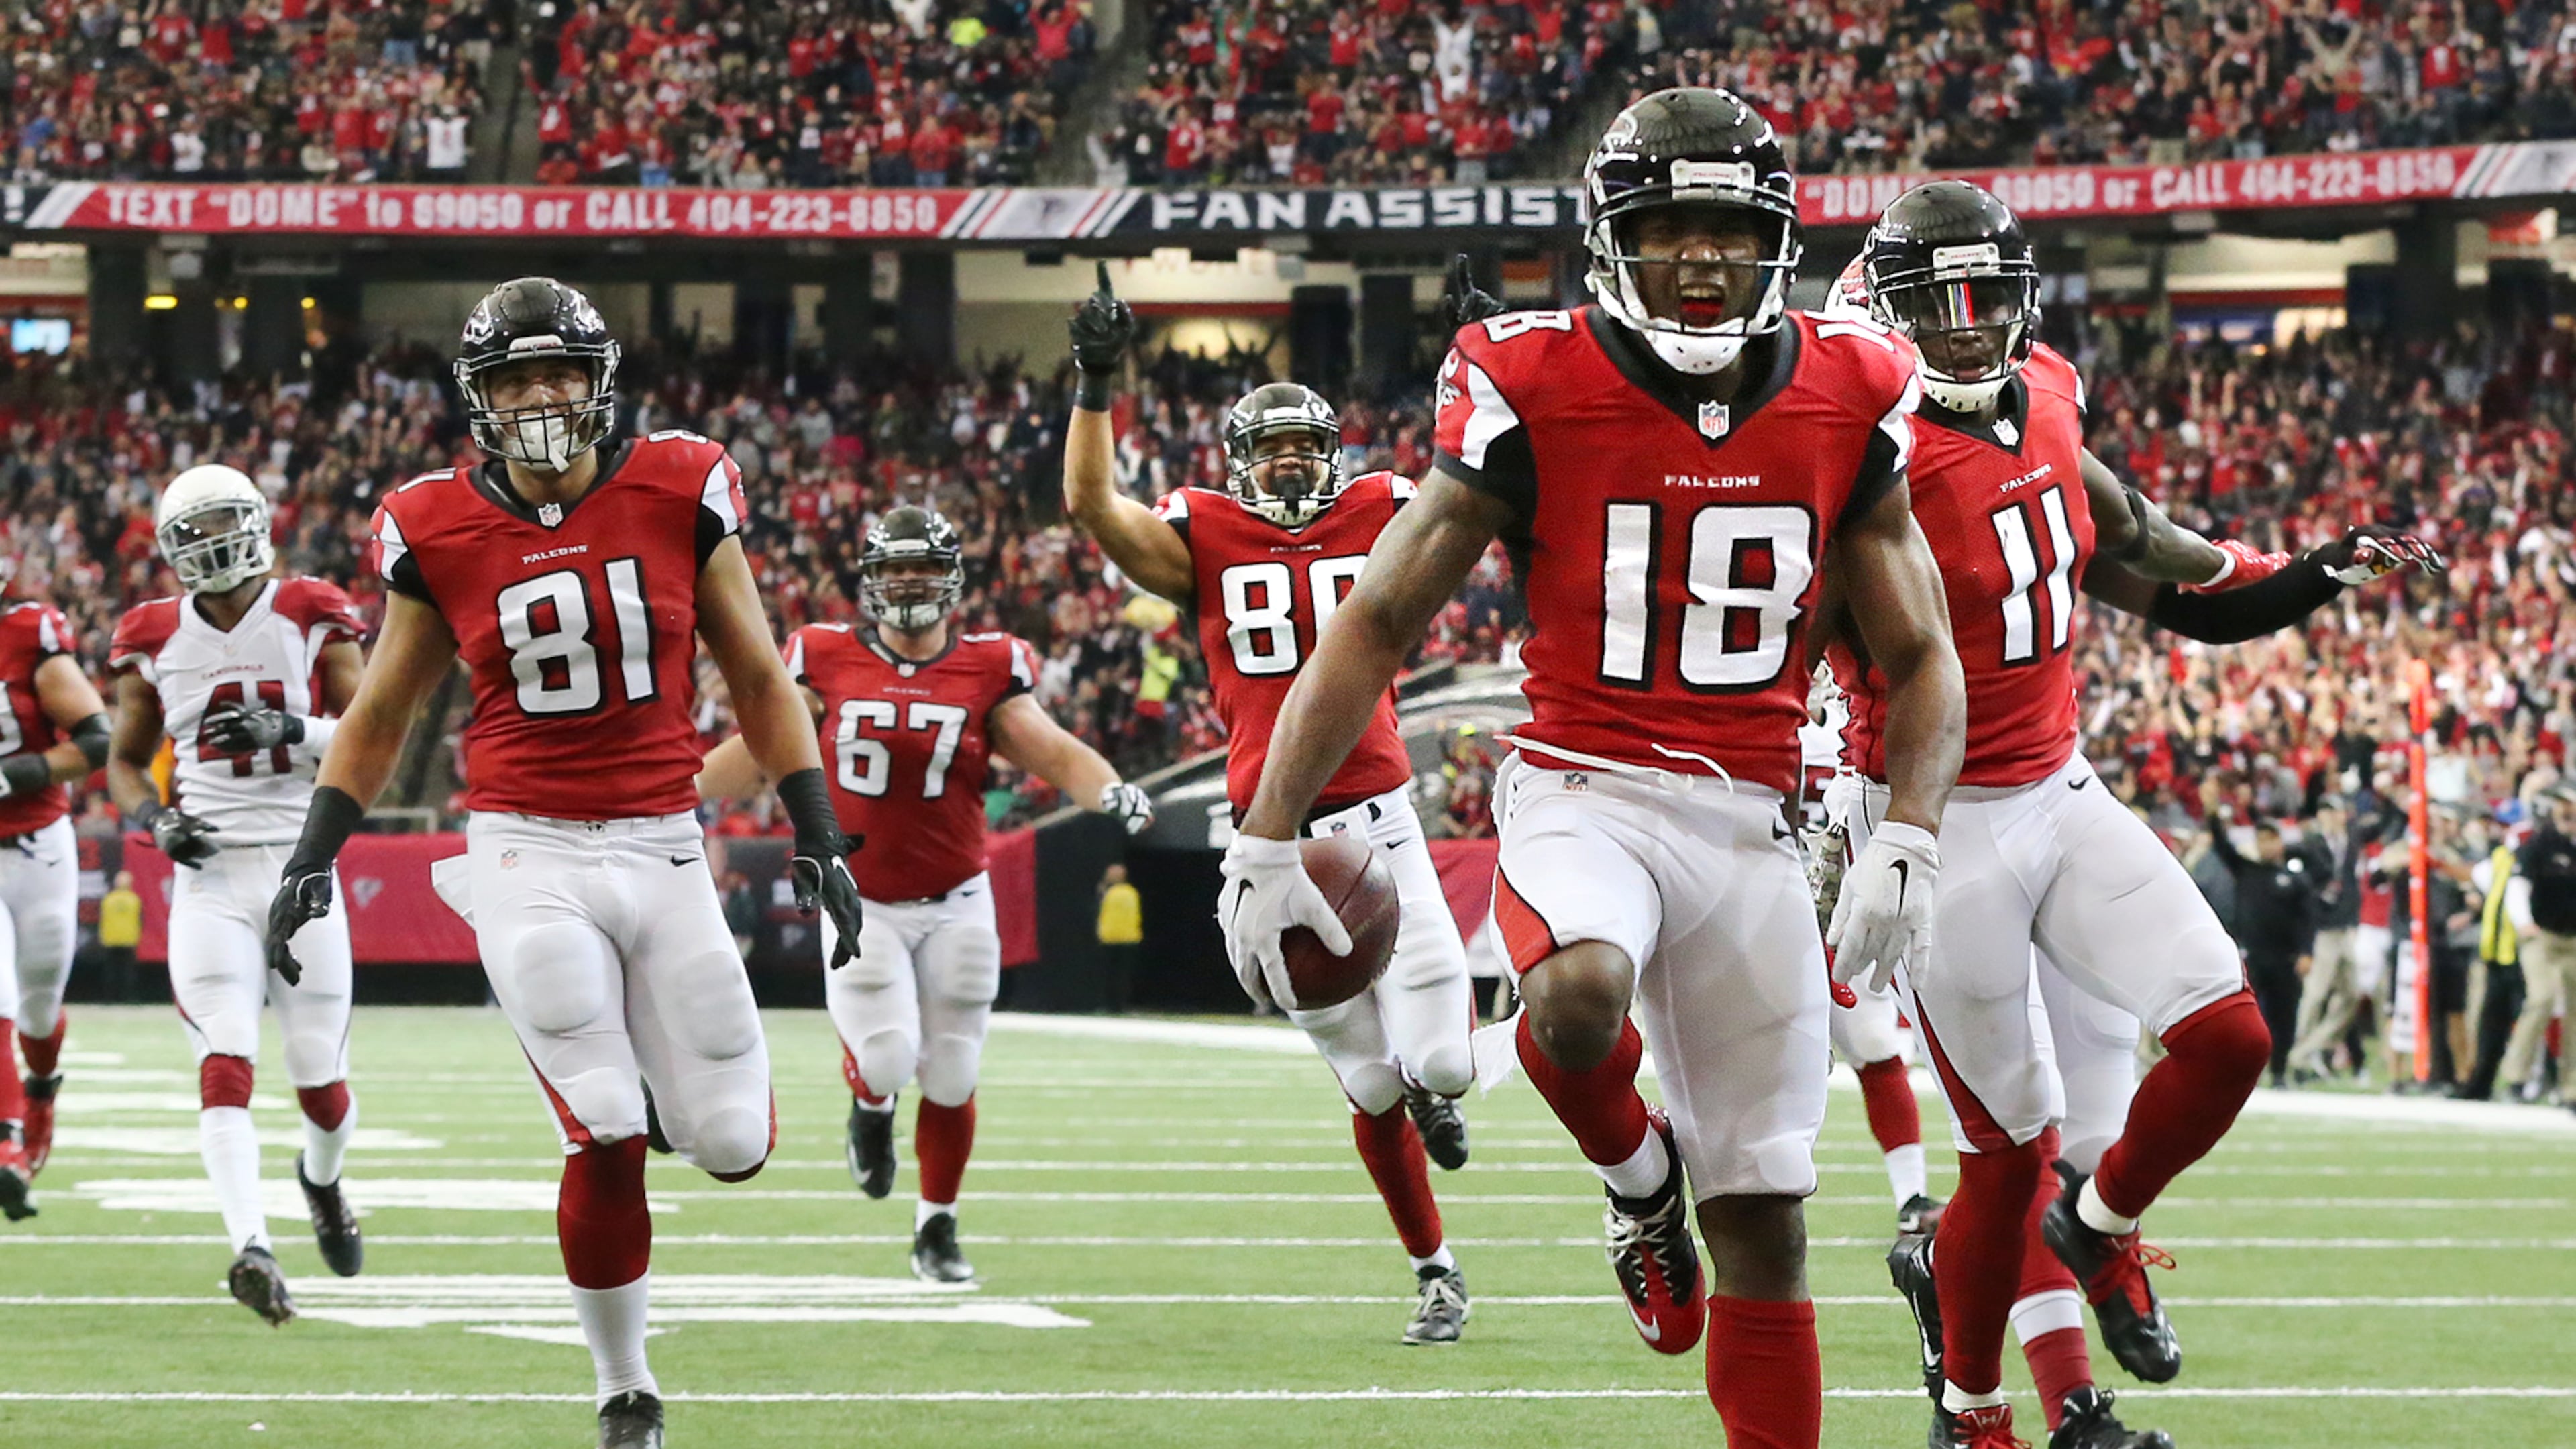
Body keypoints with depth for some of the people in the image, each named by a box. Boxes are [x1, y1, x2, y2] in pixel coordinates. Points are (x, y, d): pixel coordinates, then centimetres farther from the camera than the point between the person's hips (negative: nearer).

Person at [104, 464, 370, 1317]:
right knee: (226, 1062, -18)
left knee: (321, 1079, 6)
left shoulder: (313, 621, 1)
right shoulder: (156, 639, 6)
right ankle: (252, 1248, -29)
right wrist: (153, 821, -3)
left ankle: (323, 1181, 40)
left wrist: (295, 730, -18)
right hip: (209, 874, 0)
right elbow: (126, 761, 18)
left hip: (300, 863, 0)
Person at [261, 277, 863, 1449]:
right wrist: (314, 857, 7)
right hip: (528, 856, -2)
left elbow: (758, 679, 9)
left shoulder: (680, 494, 0)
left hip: (664, 851, 2)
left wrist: (818, 836, 4)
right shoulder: (439, 533, 0)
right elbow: (380, 715, 13)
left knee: (732, 1148, -1)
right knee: (607, 1142, -12)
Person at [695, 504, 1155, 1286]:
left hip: (955, 904, 1)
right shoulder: (827, 663, -2)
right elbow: (759, 751, 5)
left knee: (950, 1077, 4)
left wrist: (1108, 789, -22)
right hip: (862, 905, -1)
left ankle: (937, 1228, 23)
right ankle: (870, 1104, 22)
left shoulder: (988, 671, -2)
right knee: (887, 1059, -16)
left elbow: (1052, 752, -3)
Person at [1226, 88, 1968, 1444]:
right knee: (1579, 997, -36)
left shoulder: (1845, 408, 2)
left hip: (1749, 821, 3)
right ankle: (1639, 1173, -2)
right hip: (1581, 795, -3)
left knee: (1762, 1224, 4)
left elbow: (1921, 661, 11)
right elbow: (1374, 623, -1)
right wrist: (1263, 842, -7)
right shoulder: (1536, 396, -7)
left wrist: (1907, 841, -8)